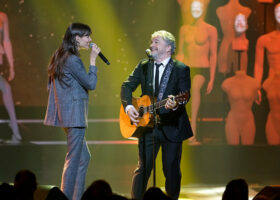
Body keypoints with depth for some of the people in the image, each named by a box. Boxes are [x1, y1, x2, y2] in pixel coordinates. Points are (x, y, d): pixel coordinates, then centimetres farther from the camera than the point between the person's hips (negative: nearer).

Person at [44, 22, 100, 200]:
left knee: (84, 158, 15)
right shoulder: (73, 60, -17)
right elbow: (91, 84, -14)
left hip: (66, 112, 10)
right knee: (73, 160, -5)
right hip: (74, 114, -10)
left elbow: (50, 85, 18)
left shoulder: (59, 57, 13)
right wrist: (93, 60, -10)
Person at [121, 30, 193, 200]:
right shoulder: (143, 66, 9)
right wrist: (128, 106, -11)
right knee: (143, 168, 2)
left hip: (171, 127, -3)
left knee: (172, 170, 3)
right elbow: (128, 86, 7)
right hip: (147, 125, 3)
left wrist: (175, 104, -36)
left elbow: (185, 95, -14)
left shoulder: (181, 69, -3)